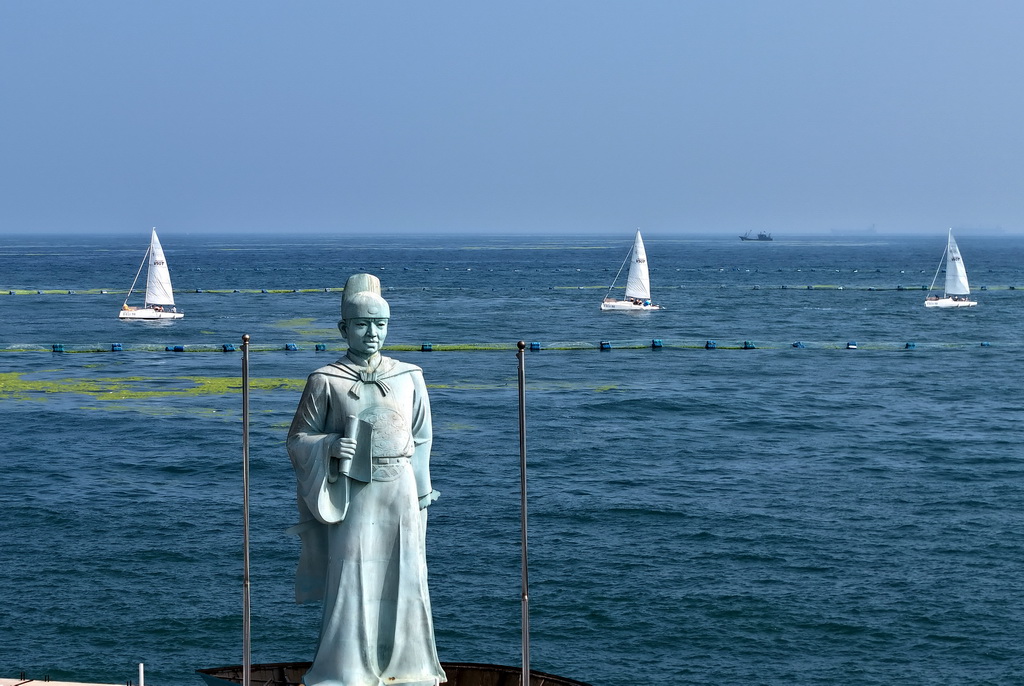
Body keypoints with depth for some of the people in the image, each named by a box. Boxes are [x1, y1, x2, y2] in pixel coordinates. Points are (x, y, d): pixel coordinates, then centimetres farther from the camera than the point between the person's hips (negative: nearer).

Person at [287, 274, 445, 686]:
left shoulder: (409, 377, 7)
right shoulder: (325, 382, -2)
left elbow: (420, 439, 13)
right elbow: (297, 440, 0)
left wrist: (420, 495, 11)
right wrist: (331, 446, -19)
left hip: (400, 493, 3)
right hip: (352, 495, -3)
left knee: (403, 582, 5)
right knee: (350, 583, -4)